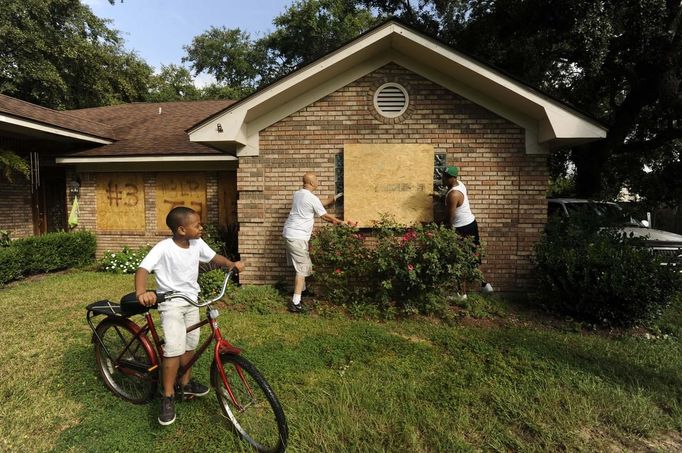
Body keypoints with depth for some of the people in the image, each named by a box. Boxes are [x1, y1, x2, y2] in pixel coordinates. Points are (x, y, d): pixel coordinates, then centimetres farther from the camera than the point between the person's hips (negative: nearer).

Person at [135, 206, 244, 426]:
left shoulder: (197, 243, -6)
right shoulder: (164, 248, -22)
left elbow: (213, 257, 8)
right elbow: (143, 268, -29)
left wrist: (231, 263, -10)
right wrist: (141, 292, -47)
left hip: (191, 301, 6)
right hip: (171, 303, -6)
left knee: (190, 345, 16)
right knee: (174, 349, -14)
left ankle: (186, 382, 37)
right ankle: (167, 397, 3)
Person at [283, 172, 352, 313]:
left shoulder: (297, 194, 12)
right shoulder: (312, 198, -14)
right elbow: (325, 216, -3)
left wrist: (330, 201, 28)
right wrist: (341, 222, 9)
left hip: (289, 234, 9)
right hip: (298, 237, -9)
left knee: (301, 265, 23)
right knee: (302, 269, -5)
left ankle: (301, 290, 40)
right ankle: (295, 303, -5)